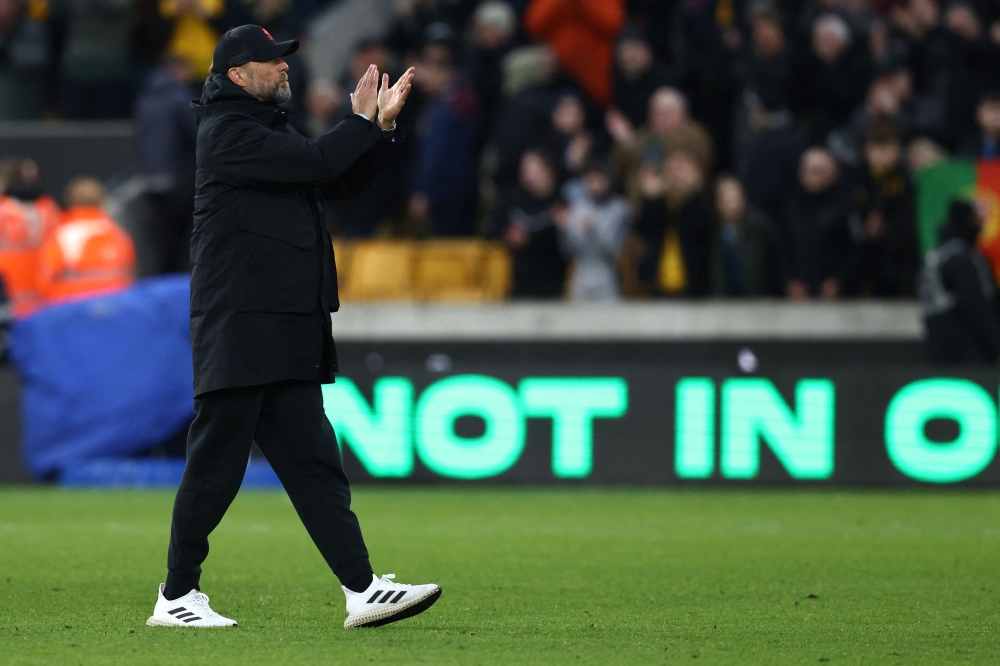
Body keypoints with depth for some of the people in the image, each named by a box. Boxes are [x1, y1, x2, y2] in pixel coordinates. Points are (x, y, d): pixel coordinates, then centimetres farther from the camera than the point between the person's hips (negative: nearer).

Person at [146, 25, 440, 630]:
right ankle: (177, 597, 5)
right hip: (239, 331, -9)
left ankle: (362, 590, 2)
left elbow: (345, 181, 20)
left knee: (313, 463, 5)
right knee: (216, 462, -4)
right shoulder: (227, 131, -9)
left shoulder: (273, 130, 20)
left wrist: (383, 126, 7)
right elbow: (317, 164, -19)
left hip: (289, 341, 9)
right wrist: (363, 121, -6)